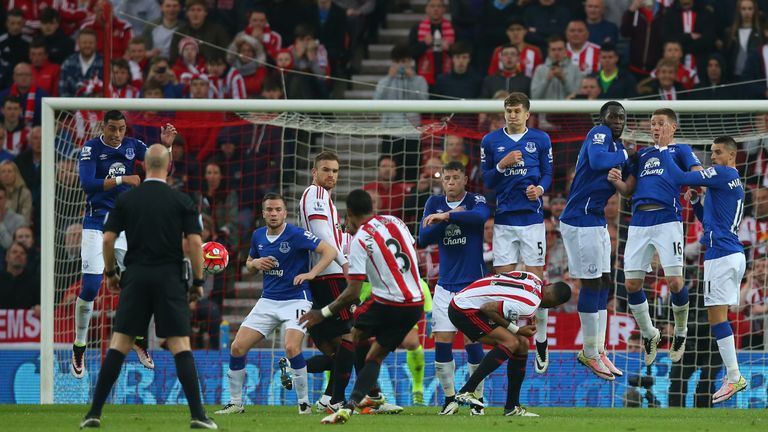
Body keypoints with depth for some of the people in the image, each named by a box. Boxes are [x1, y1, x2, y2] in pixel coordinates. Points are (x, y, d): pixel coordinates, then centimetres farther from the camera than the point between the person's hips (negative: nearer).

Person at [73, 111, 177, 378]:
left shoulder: (132, 145, 3)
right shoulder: (91, 149, -9)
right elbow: (87, 184, -21)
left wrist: (166, 145, -26)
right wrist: (122, 180, -28)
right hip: (97, 223, -3)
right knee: (90, 287, -9)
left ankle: (140, 341, 21)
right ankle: (79, 349, 4)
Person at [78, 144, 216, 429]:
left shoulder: (126, 199, 3)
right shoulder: (181, 201, 0)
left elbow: (108, 238, -1)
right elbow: (195, 241, -6)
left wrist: (110, 273, 13)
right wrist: (198, 281, 3)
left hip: (135, 277, 1)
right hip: (170, 278, -1)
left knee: (119, 345, 3)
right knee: (180, 346, -2)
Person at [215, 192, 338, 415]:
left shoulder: (296, 235, -13)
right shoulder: (258, 236, 6)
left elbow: (330, 251, -14)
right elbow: (249, 263, 22)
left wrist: (311, 273, -23)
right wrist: (256, 263, -2)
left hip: (296, 299, -6)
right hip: (268, 301, 6)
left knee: (291, 347, -27)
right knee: (237, 347, -2)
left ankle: (304, 403, -11)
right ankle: (235, 403, 12)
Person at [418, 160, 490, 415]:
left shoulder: (475, 201, -5)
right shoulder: (434, 203, 6)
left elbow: (481, 215, -29)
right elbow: (423, 239, -3)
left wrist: (446, 216, -35)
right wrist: (448, 220, -15)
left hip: (473, 283, -3)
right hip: (445, 285, 3)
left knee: (472, 342, -5)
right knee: (442, 343, -3)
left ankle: (478, 398, 9)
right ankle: (449, 398, 9)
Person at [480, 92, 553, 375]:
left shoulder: (540, 139, 4)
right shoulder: (491, 141, 5)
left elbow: (548, 173, 7)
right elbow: (485, 181, 5)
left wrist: (540, 188, -14)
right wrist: (502, 165, -13)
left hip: (532, 216, -1)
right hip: (504, 218, 1)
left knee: (536, 277, -2)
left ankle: (541, 341, 8)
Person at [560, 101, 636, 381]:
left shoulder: (618, 146, 16)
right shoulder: (599, 134, -11)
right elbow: (597, 161, -31)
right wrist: (625, 155, -16)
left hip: (596, 221, 10)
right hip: (580, 221, -10)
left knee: (603, 283, 12)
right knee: (592, 283, -5)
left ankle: (596, 350, 20)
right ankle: (591, 354, 2)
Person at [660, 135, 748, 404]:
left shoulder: (722, 174, -9)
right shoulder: (734, 182, 21)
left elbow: (679, 177, -14)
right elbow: (709, 220, 29)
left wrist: (664, 148, -3)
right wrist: (695, 202, 12)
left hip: (721, 255, -10)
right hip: (735, 255, 10)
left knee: (716, 316, -10)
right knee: (720, 316, 12)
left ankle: (734, 377, -13)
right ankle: (732, 375, 11)